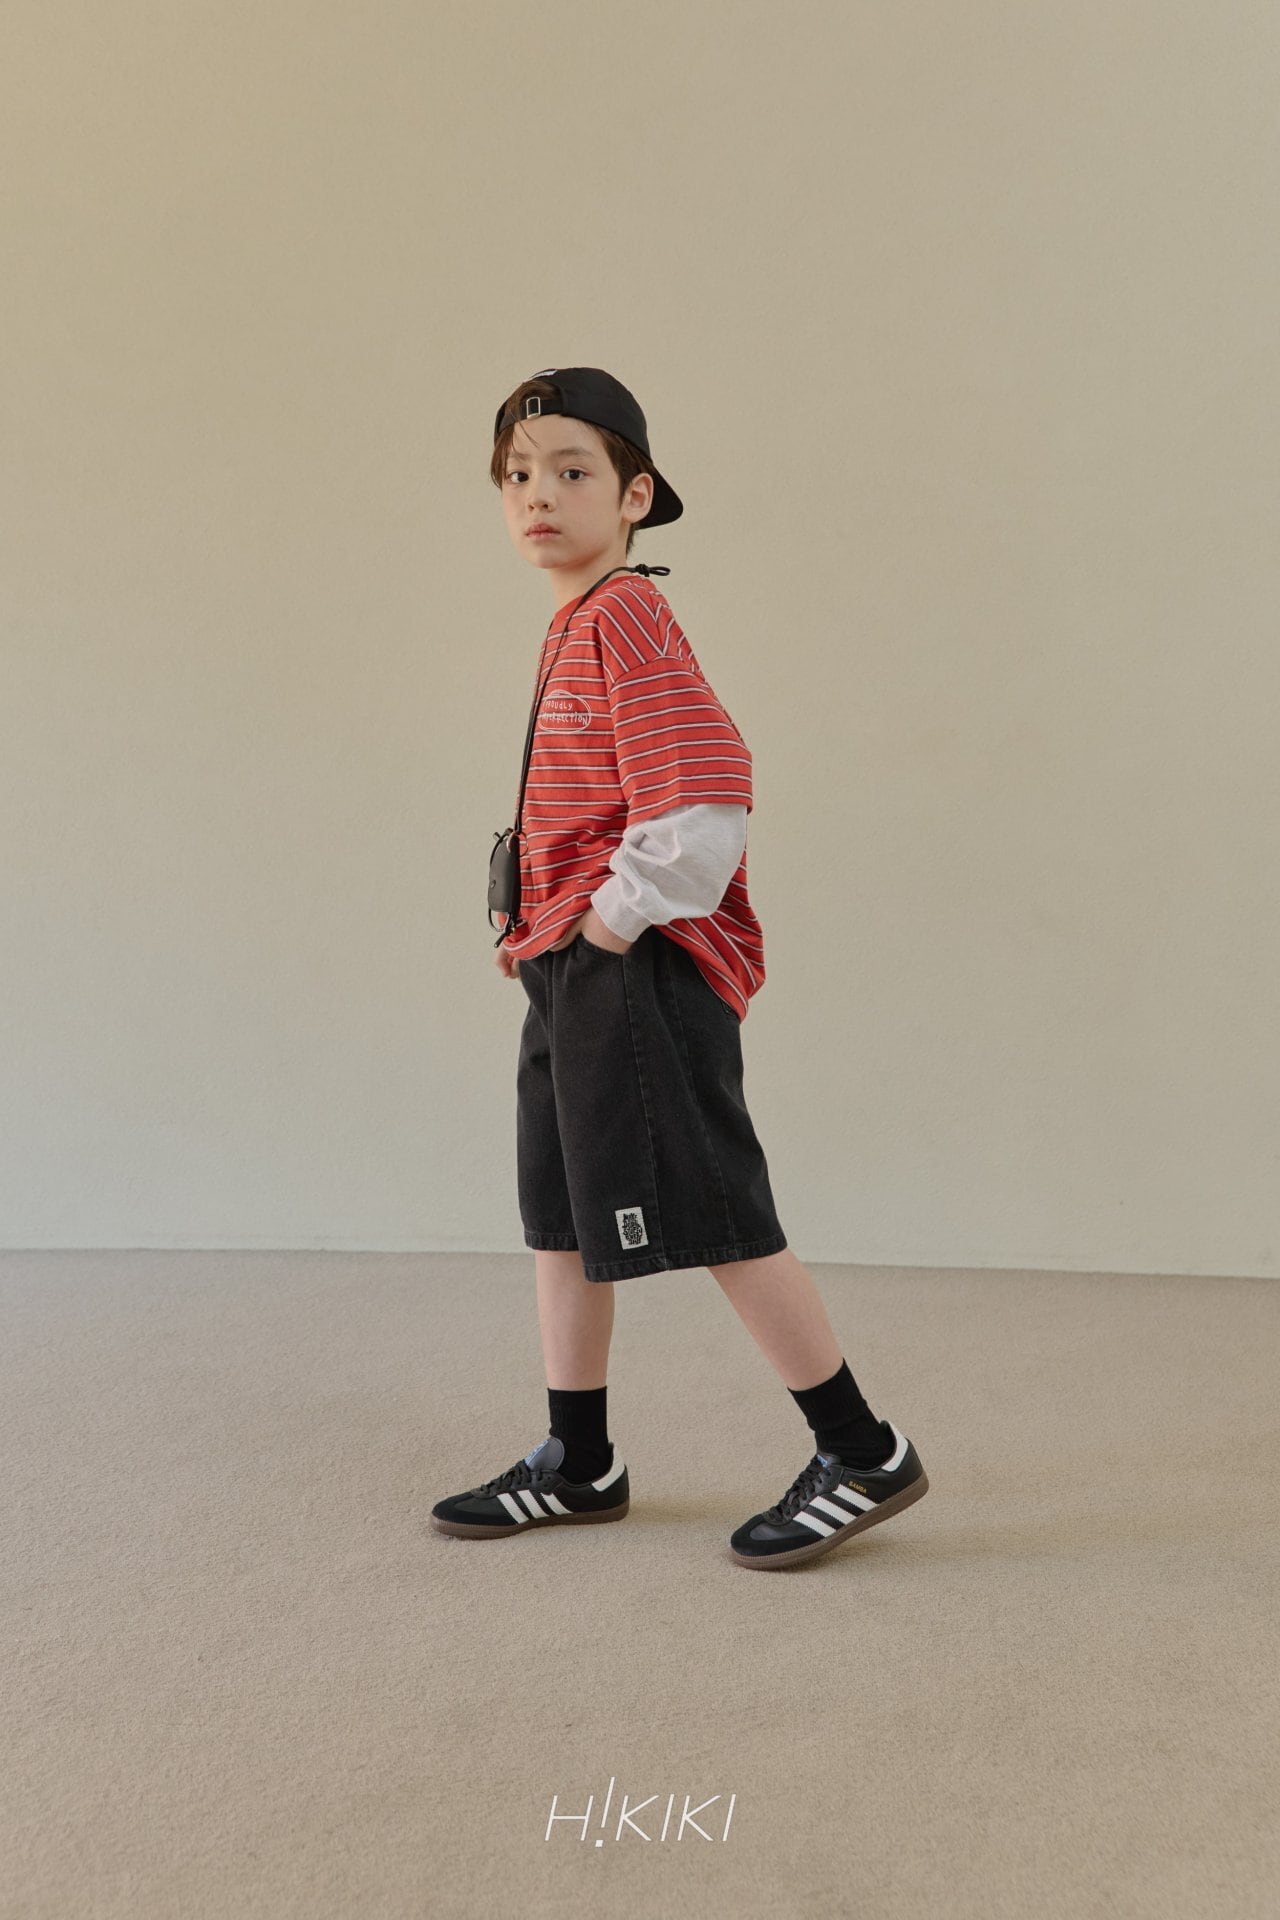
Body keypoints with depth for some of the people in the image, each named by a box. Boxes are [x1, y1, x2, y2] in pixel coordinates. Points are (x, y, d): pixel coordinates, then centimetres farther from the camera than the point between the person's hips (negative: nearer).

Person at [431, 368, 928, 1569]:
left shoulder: (622, 616, -13)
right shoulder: (574, 626, 17)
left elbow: (704, 789, -24)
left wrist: (622, 919, -16)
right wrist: (541, 930, 16)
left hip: (637, 974, -10)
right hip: (570, 972, 10)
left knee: (713, 1219, -4)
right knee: (561, 1215, 15)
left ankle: (862, 1455, 10)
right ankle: (578, 1466, 29)